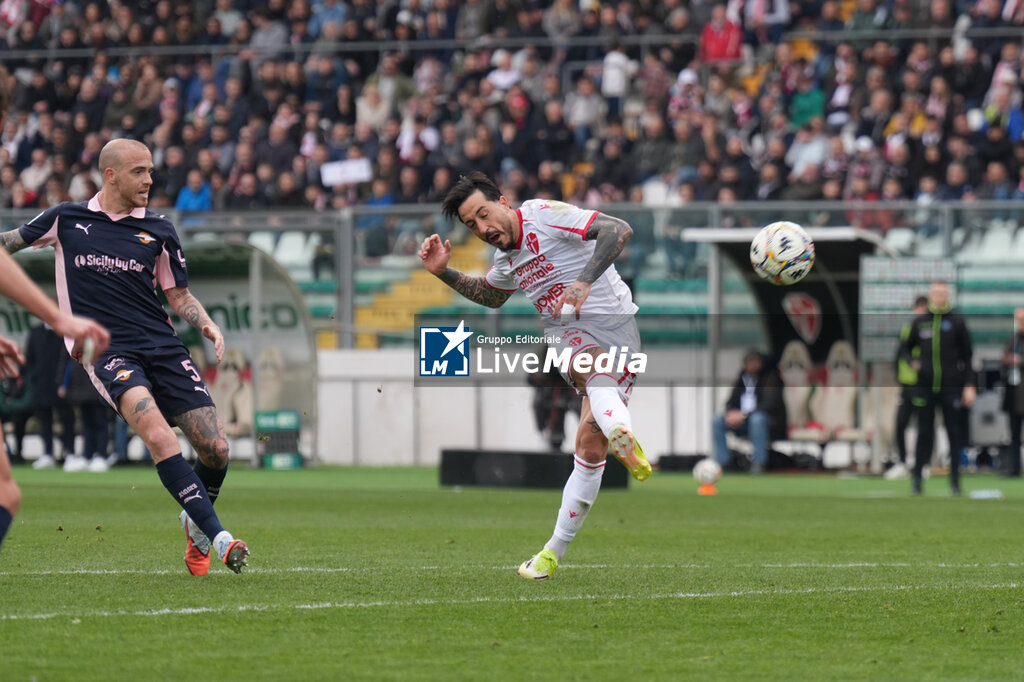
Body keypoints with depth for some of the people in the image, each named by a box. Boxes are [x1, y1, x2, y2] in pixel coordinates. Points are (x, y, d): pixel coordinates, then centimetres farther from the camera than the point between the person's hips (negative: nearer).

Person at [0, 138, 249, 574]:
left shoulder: (159, 231, 10)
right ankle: (217, 534, -31)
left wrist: (206, 323, -1)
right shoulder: (66, 220, 6)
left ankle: (195, 524, 25)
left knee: (215, 449, -7)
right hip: (107, 352, -3)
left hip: (162, 347, 3)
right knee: (157, 432, -30)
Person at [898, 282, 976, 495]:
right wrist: (912, 361, -4)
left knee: (955, 433, 0)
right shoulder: (919, 322, 8)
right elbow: (905, 347, 18)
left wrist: (969, 385, -2)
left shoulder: (957, 322, 3)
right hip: (925, 386, 1)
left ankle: (955, 479, 5)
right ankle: (917, 477, 6)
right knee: (924, 433, 1)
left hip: (952, 387, -1)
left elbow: (968, 355, 4)